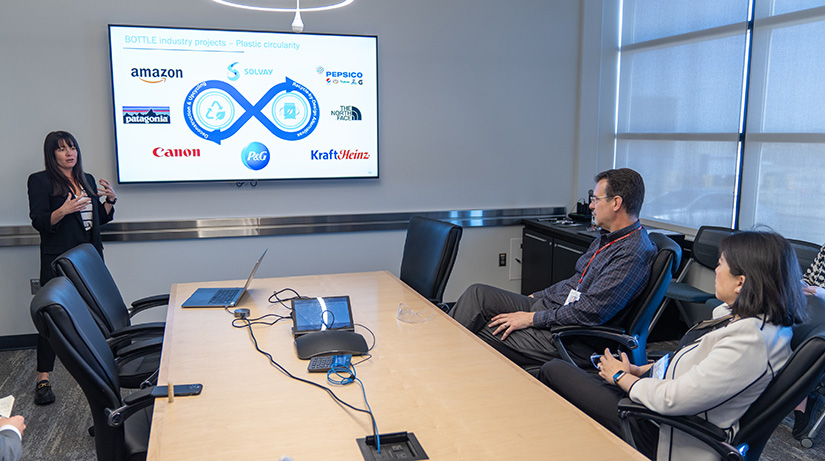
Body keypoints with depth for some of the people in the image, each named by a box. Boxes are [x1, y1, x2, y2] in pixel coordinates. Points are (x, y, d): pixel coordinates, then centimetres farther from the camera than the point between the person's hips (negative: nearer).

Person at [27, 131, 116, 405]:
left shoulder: (88, 180, 16)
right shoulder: (40, 181, -2)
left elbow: (100, 218, 21)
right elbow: (39, 222, -8)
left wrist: (110, 200, 3)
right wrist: (63, 210, -25)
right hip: (58, 259, -5)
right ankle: (43, 380, -1)